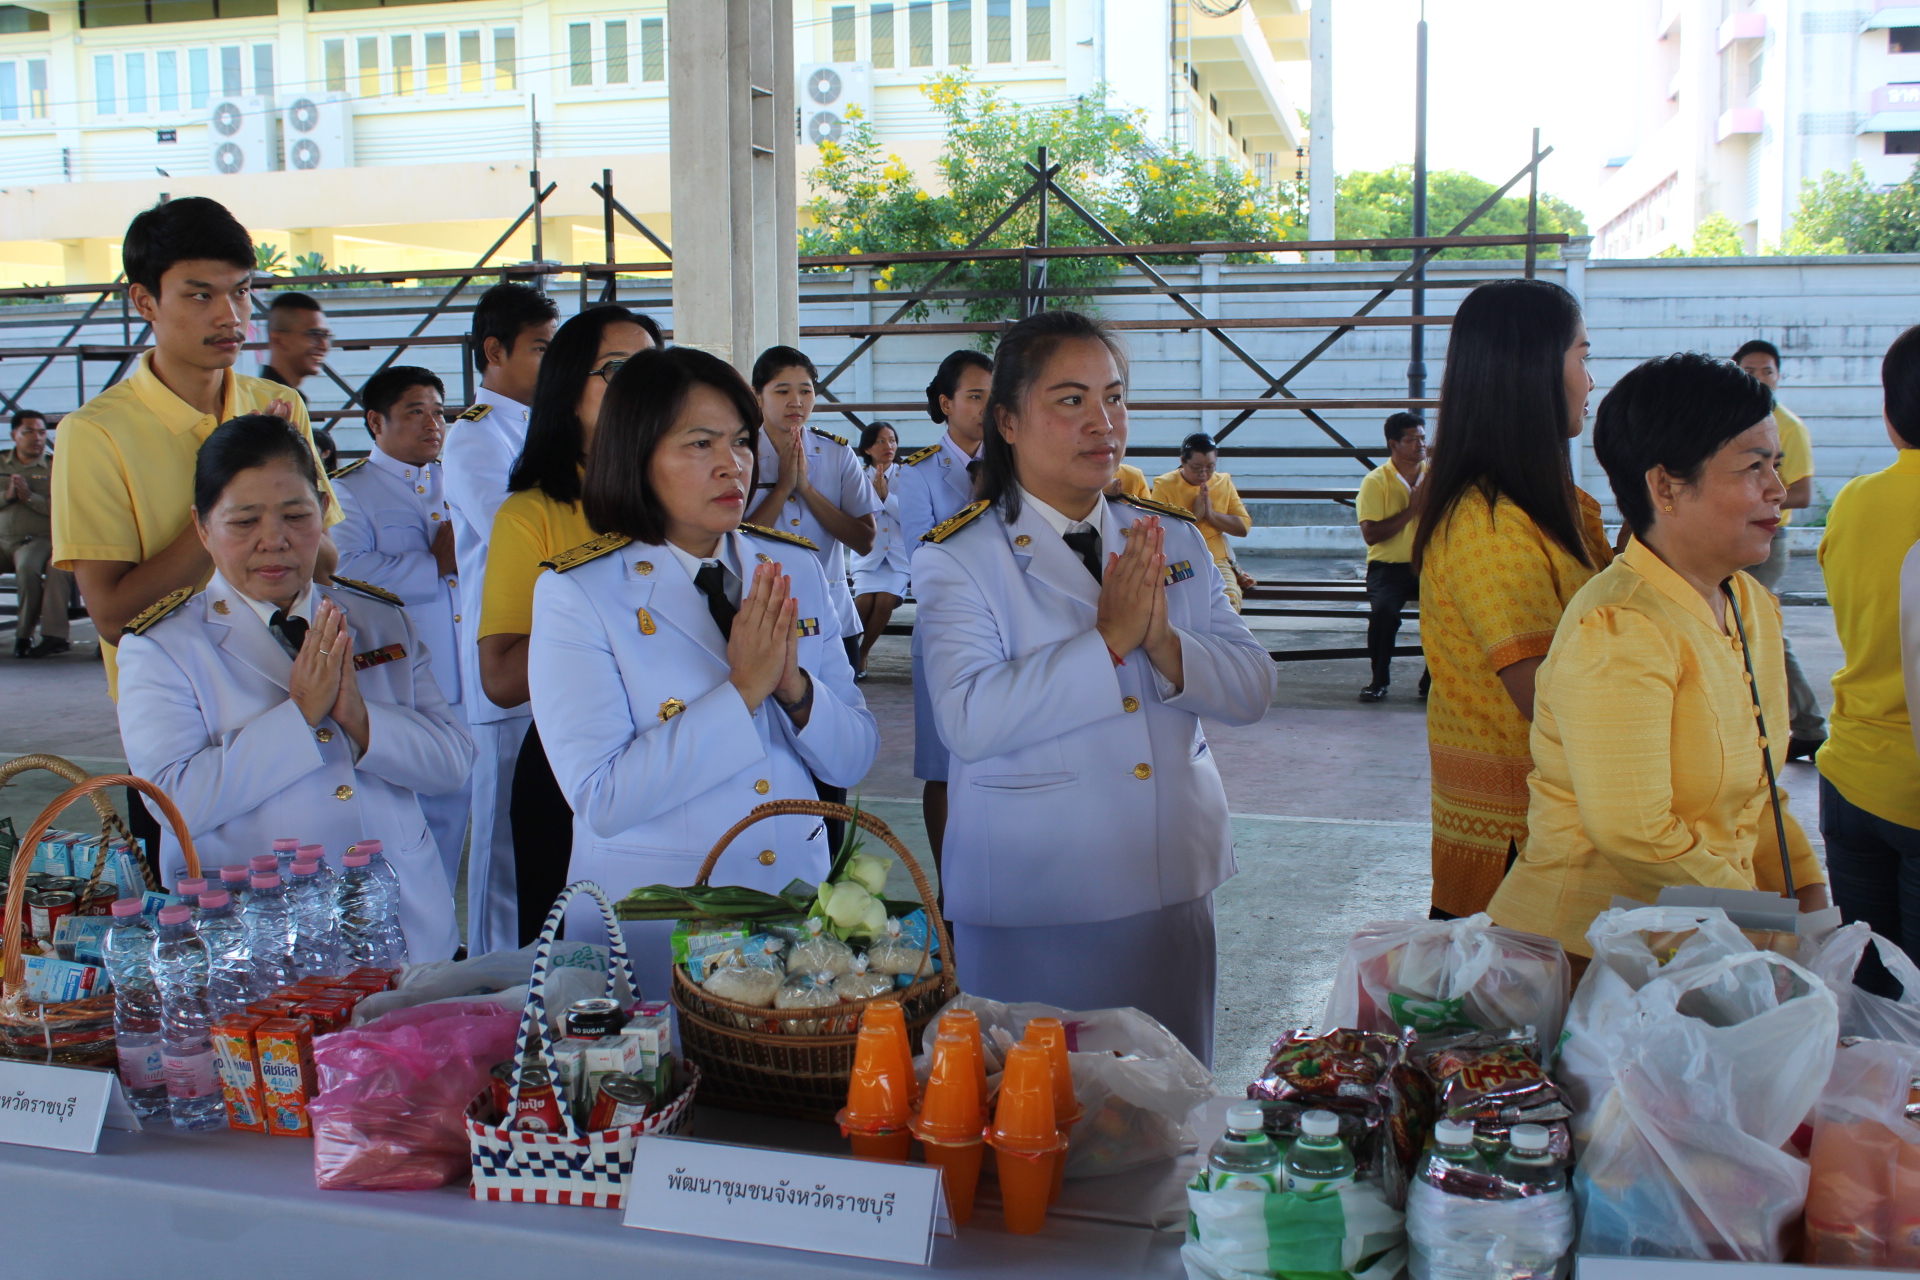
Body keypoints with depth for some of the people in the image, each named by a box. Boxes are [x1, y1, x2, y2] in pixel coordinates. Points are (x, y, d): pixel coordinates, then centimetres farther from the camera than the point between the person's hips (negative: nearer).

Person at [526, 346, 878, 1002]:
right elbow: (601, 800, -19)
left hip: (798, 903, 4)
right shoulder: (575, 594, -11)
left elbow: (853, 761, 2)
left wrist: (794, 686, -17)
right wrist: (742, 692, -22)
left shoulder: (796, 568, 3)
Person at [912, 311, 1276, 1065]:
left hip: (1174, 888, 4)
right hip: (1031, 906, -4)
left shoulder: (1175, 540, 6)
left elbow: (1252, 690, 1)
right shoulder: (958, 559, -8)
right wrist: (1108, 640, -24)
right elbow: (968, 720, -22)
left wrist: (1164, 643, -18)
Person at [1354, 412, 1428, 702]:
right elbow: (1371, 534, -13)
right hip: (1389, 566, -3)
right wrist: (1411, 510, -15)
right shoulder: (1376, 481, -1)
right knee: (1384, 610, -32)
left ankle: (1433, 679, -5)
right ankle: (1379, 680, -8)